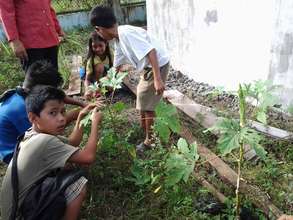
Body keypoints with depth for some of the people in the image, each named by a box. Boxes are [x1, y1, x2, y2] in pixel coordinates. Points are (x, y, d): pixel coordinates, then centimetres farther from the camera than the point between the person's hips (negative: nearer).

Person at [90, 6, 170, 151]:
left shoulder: (125, 33, -23)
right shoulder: (118, 39, 7)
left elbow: (151, 51, -31)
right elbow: (116, 67, 17)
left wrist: (157, 79, -34)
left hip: (158, 65, -10)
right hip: (148, 67, 10)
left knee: (146, 105, 0)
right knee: (142, 101, 22)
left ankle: (150, 141, 17)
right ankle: (144, 131, 42)